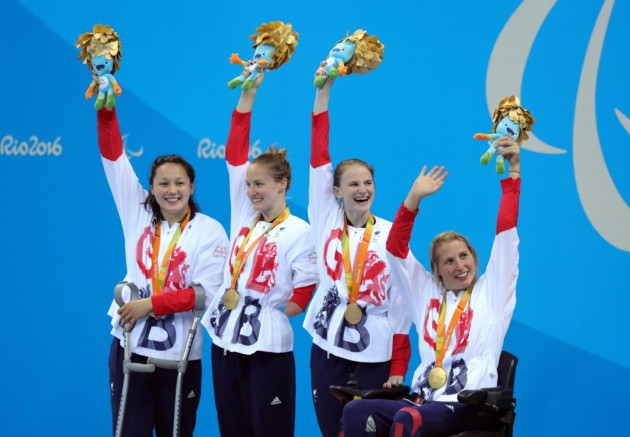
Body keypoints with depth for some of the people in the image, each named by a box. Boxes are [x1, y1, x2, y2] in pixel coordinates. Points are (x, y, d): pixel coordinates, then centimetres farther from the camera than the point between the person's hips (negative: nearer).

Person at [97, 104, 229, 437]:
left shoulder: (210, 231, -2)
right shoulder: (138, 214, 5)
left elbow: (206, 292, -10)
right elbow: (113, 155, 2)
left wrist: (151, 304, -15)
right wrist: (106, 107, -7)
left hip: (179, 356, -1)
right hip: (130, 347, 1)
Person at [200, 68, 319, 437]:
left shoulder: (299, 233, -7)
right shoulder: (244, 219, 9)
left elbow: (305, 294, -8)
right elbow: (235, 155, 6)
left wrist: (269, 313, -7)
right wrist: (248, 94, 3)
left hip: (268, 348, -6)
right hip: (226, 342, 6)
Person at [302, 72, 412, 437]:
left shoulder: (392, 234, -1)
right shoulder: (326, 222, 4)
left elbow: (400, 301, -1)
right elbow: (319, 158, -2)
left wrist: (399, 368, -6)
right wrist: (324, 91, -8)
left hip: (376, 353, -2)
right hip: (329, 347, 2)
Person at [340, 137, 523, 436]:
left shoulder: (491, 293, 11)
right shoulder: (427, 293, 21)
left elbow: (506, 233, 3)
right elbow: (395, 248, 16)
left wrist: (513, 171, -1)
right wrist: (414, 198, 6)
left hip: (471, 407, -5)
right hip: (424, 401, 5)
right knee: (355, 411, -22)